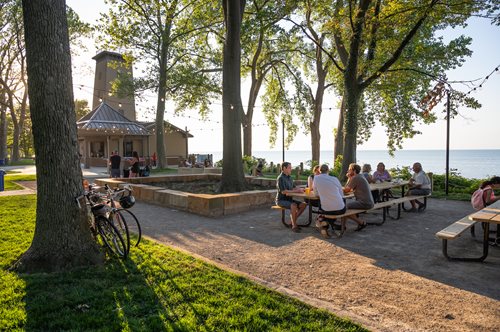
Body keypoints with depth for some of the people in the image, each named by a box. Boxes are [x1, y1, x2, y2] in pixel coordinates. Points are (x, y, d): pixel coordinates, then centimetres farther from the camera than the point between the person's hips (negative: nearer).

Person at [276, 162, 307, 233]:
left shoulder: (289, 178, 12)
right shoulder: (280, 178, -15)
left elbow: (294, 187, 15)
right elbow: (283, 191, -22)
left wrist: (300, 189, -8)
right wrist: (296, 191, -18)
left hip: (289, 199, 8)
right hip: (281, 200, -8)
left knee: (303, 205, -8)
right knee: (293, 205, -34)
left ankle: (292, 221, 1)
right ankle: (294, 225, -22)